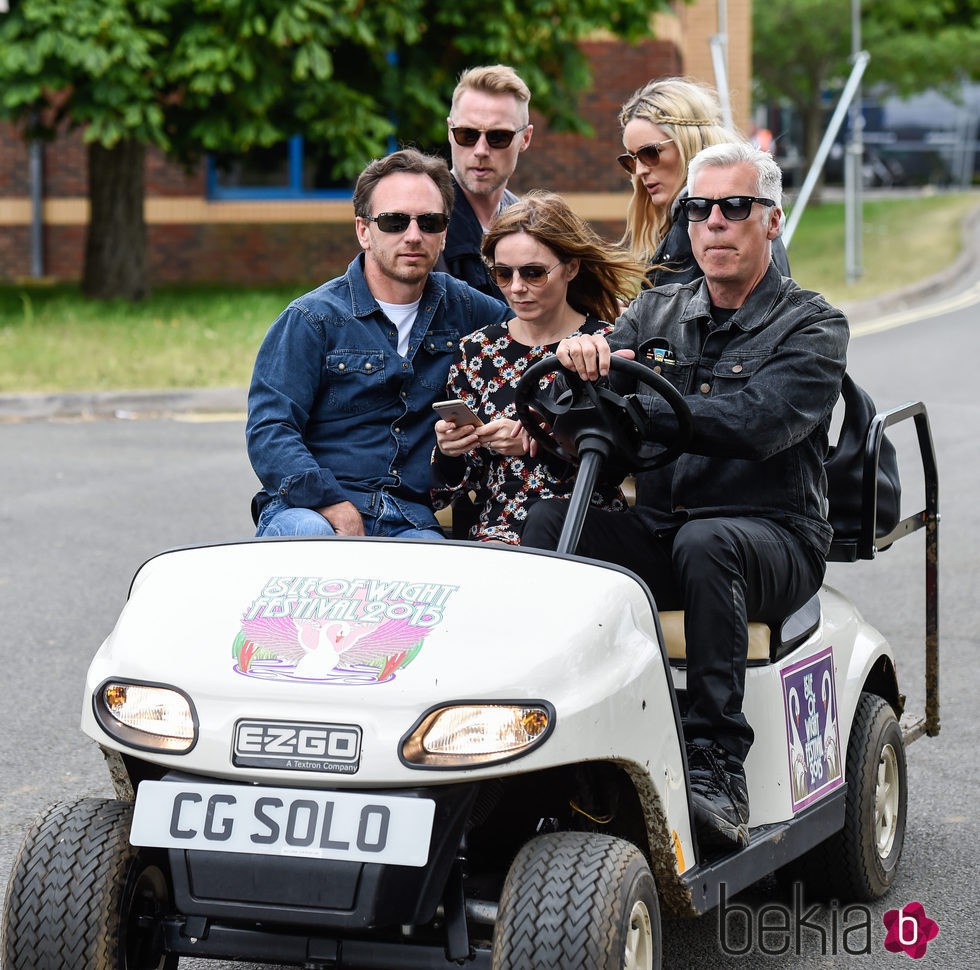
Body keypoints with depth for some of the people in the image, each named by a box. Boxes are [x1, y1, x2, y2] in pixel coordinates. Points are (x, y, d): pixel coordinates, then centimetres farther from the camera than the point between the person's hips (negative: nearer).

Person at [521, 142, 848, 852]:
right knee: (550, 521, -23)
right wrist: (581, 356, -24)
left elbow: (757, 422, -20)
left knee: (706, 543, -37)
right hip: (654, 531, 4)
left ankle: (719, 765, -37)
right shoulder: (656, 313, 16)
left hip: (773, 539, -4)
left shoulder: (813, 328, 0)